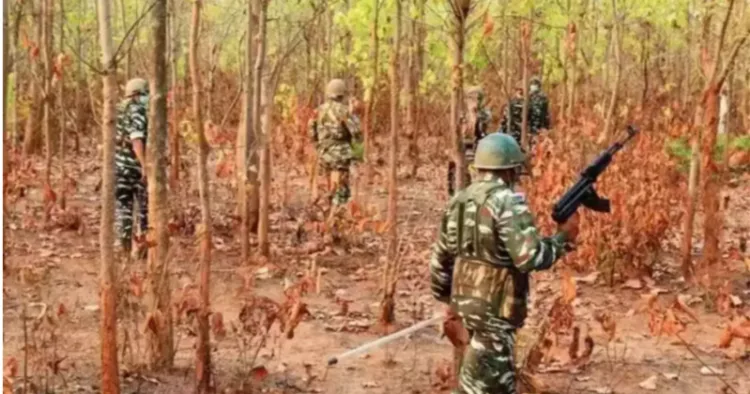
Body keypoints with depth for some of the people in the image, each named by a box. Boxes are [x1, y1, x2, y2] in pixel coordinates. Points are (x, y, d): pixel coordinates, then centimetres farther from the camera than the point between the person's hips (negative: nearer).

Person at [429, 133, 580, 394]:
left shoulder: (459, 200, 7)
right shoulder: (508, 202, -17)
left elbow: (441, 258, 13)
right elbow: (531, 257, -23)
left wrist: (449, 300, 24)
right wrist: (564, 238, -7)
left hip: (465, 302, 9)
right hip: (494, 310, -8)